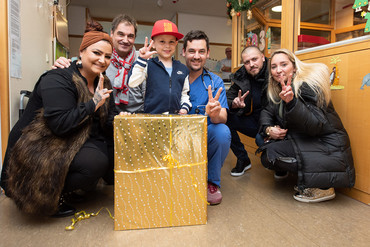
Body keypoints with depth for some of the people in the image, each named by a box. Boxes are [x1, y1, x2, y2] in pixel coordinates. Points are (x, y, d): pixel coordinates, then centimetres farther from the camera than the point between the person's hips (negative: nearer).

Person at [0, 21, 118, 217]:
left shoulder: (102, 83, 8)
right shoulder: (57, 80, -16)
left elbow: (109, 120, 10)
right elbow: (60, 124, -28)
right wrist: (93, 104, -23)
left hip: (78, 145, 9)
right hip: (40, 152, -8)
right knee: (95, 161, -30)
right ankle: (53, 197, -3)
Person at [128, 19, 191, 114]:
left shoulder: (183, 69, 15)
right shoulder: (148, 65, 4)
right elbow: (132, 83, -8)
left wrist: (185, 107, 6)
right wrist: (142, 60, -10)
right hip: (151, 114, -3)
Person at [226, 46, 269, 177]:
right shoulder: (241, 77, 1)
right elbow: (227, 98, 0)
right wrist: (234, 103, -25)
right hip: (254, 121, 5)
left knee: (261, 139, -35)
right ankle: (243, 160, 2)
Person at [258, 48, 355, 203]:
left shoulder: (308, 85, -16)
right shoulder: (278, 89, 8)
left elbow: (316, 125, -24)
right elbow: (267, 112, 10)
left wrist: (291, 102, -37)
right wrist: (268, 129, -11)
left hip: (327, 147, -9)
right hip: (303, 140, 9)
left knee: (269, 154, -20)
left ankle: (323, 187, -6)